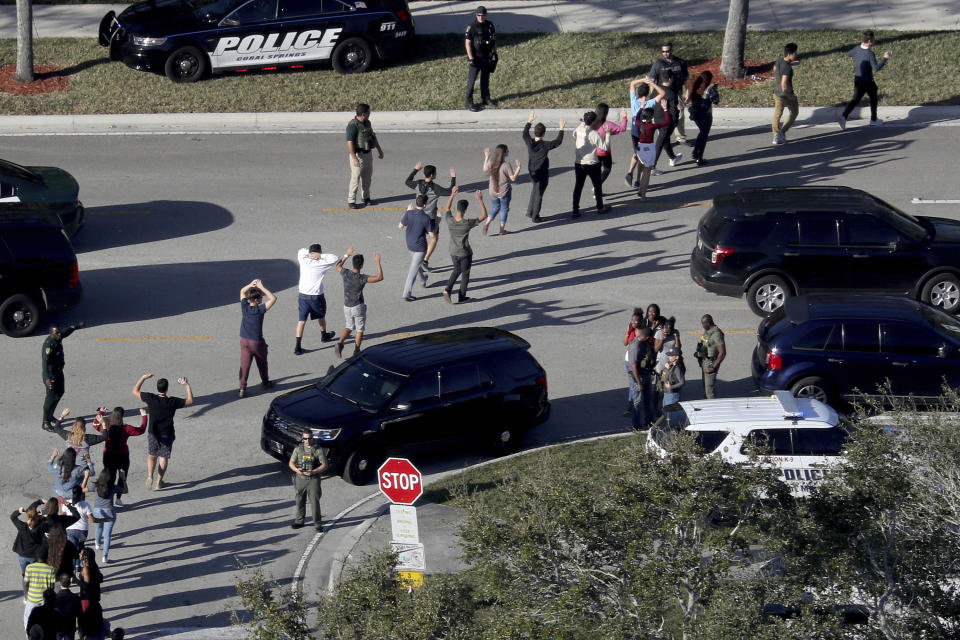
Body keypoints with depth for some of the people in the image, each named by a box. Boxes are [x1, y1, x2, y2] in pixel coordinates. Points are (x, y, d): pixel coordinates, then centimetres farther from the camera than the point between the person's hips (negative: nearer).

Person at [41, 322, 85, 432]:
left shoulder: (58, 338, -3)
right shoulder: (49, 345, -30)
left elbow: (67, 331, 20)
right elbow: (45, 362, -39)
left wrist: (78, 326, 32)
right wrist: (47, 378, -49)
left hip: (58, 371, 10)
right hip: (50, 374, -10)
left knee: (59, 393, 22)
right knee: (51, 397, -7)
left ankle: (50, 416, 38)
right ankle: (45, 423, 0)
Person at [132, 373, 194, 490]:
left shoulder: (151, 398, -17)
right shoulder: (172, 402, -18)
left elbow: (135, 391, -2)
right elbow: (190, 401, -4)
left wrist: (143, 378, 5)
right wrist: (187, 385, 3)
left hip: (153, 433, 1)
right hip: (167, 435, -1)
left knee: (152, 455, 20)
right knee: (163, 457, 14)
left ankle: (150, 476, -1)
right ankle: (158, 483, 18)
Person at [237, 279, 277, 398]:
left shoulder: (244, 307, -6)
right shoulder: (260, 309, -18)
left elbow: (242, 291, 11)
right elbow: (273, 298, -17)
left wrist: (251, 285, -3)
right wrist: (262, 287, -16)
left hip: (244, 341, 3)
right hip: (257, 342, -3)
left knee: (244, 365, 1)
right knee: (262, 362, 20)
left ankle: (242, 387, -6)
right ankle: (265, 382, 37)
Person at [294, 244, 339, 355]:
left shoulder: (303, 261, -5)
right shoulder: (321, 264, -13)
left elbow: (301, 251, 15)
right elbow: (334, 258, -8)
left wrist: (309, 252, 0)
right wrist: (321, 256, -13)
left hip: (302, 295, 2)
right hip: (316, 295, -2)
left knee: (301, 320, 1)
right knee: (321, 316, 25)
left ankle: (298, 346, -7)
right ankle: (324, 335, 48)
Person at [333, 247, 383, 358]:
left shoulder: (345, 274, -11)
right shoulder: (362, 278, -24)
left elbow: (338, 266, 13)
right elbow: (380, 277, -27)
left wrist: (347, 255, 15)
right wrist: (378, 262, -20)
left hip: (347, 306, 5)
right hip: (358, 307, -5)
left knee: (348, 327, 21)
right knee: (360, 329, 13)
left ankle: (340, 343, -3)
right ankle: (356, 352, 17)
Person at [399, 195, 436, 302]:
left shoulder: (409, 213, -14)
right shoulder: (426, 219, -25)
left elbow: (401, 226, 1)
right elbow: (432, 235, -18)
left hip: (409, 244, 5)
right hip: (420, 246, -5)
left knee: (415, 263, 30)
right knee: (414, 269, 1)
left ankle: (423, 280, 55)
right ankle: (407, 293, 1)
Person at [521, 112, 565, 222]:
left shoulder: (529, 142, -11)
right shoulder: (545, 145, -23)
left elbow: (525, 134, 10)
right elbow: (558, 141, -10)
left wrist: (529, 121, 18)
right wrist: (561, 129, -2)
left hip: (532, 172, 5)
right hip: (542, 173, -5)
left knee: (533, 191, 24)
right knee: (538, 194, 5)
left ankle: (530, 212, 32)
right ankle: (535, 216, 13)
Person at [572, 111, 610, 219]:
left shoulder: (577, 130, -7)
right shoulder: (595, 134, -21)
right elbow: (605, 147, -17)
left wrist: (582, 123, 21)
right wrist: (607, 134, -9)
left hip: (578, 164, 4)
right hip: (592, 164, -4)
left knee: (578, 187, 9)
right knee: (597, 185, 17)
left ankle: (575, 210, 7)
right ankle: (600, 207, 30)